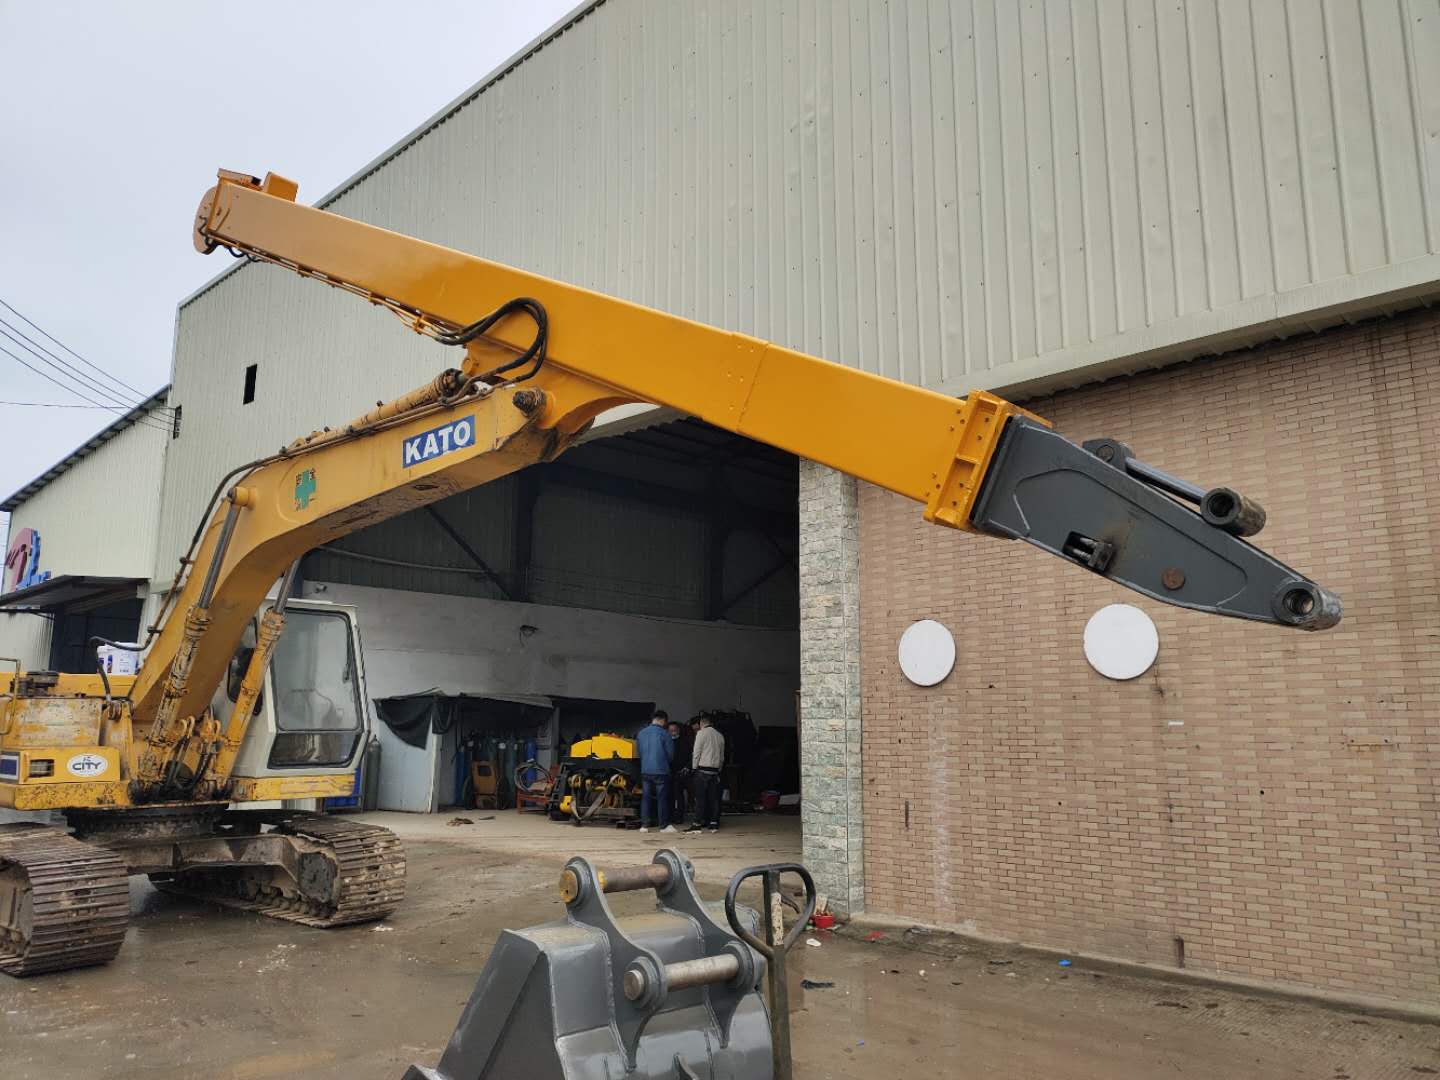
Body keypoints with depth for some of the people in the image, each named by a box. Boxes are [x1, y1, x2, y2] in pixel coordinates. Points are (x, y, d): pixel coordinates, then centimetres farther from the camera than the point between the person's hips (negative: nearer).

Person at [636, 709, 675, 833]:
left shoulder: (641, 734, 6)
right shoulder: (664, 734, -9)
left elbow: (638, 751, 14)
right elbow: (670, 753, -3)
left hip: (645, 770, 5)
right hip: (661, 770, -5)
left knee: (645, 797, 9)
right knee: (662, 798, 2)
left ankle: (644, 825, 9)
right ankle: (664, 825, 5)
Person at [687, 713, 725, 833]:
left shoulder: (701, 733, -4)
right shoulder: (720, 736, 13)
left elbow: (696, 752, -8)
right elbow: (722, 756, 15)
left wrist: (694, 767, 0)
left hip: (702, 770, -5)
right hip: (715, 770, 5)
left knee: (700, 798, -5)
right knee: (714, 797, 7)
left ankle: (698, 823, -6)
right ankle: (714, 823, 8)